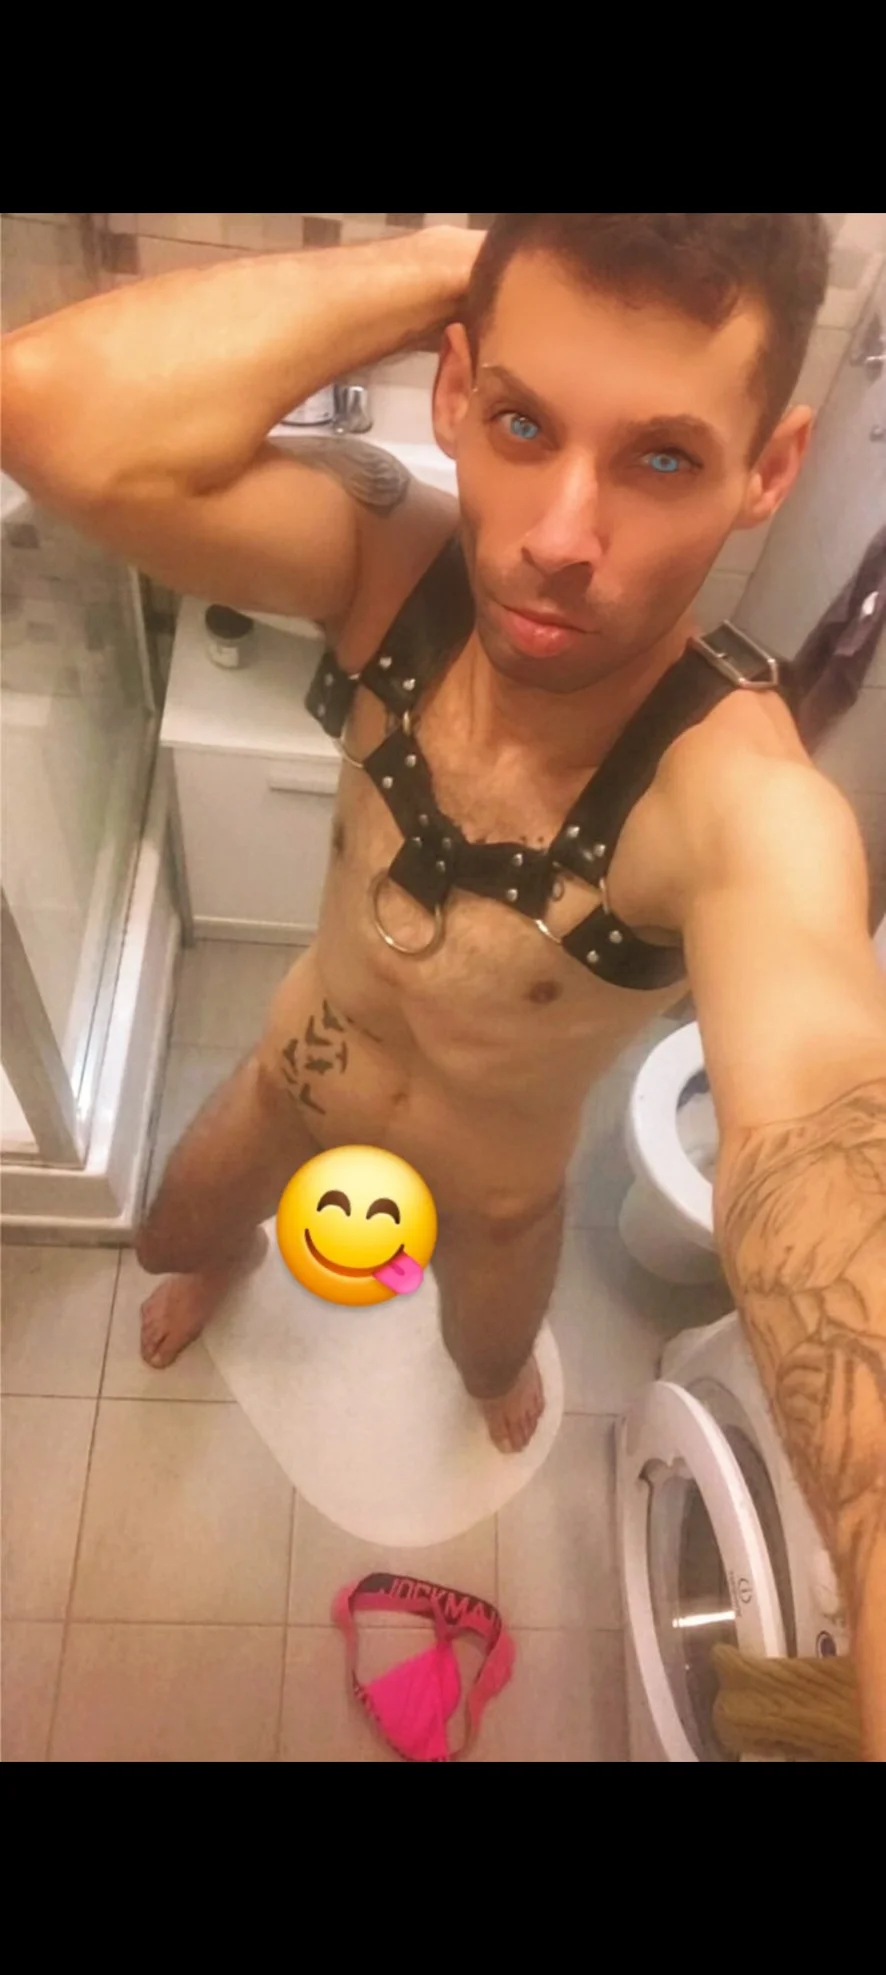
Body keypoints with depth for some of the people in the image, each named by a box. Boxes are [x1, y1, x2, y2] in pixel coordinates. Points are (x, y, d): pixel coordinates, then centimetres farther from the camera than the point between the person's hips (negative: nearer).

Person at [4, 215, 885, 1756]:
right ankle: (224, 1259, 72)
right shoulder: (394, 556, -29)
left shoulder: (747, 803, -40)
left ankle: (497, 1363, 73)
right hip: (301, 1073, 2)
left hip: (497, 1179, -1)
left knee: (492, 1370, 32)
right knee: (169, 1235, 32)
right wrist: (447, 265, -43)